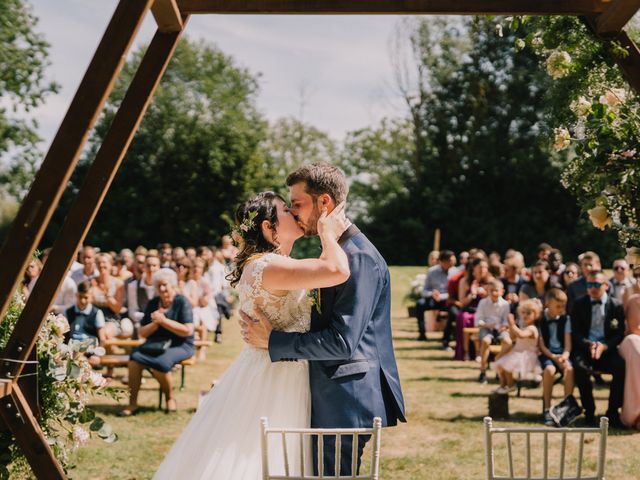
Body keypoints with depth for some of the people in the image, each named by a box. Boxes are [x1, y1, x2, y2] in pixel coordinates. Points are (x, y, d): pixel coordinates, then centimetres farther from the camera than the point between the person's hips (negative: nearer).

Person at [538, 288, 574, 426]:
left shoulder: (565, 319, 8)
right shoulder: (541, 319, -1)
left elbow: (568, 342, 4)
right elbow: (541, 344, -3)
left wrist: (565, 355, -16)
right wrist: (553, 357, -16)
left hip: (562, 354, 2)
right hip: (547, 354, -2)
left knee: (569, 369, -31)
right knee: (549, 369, -35)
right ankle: (546, 409, -26)